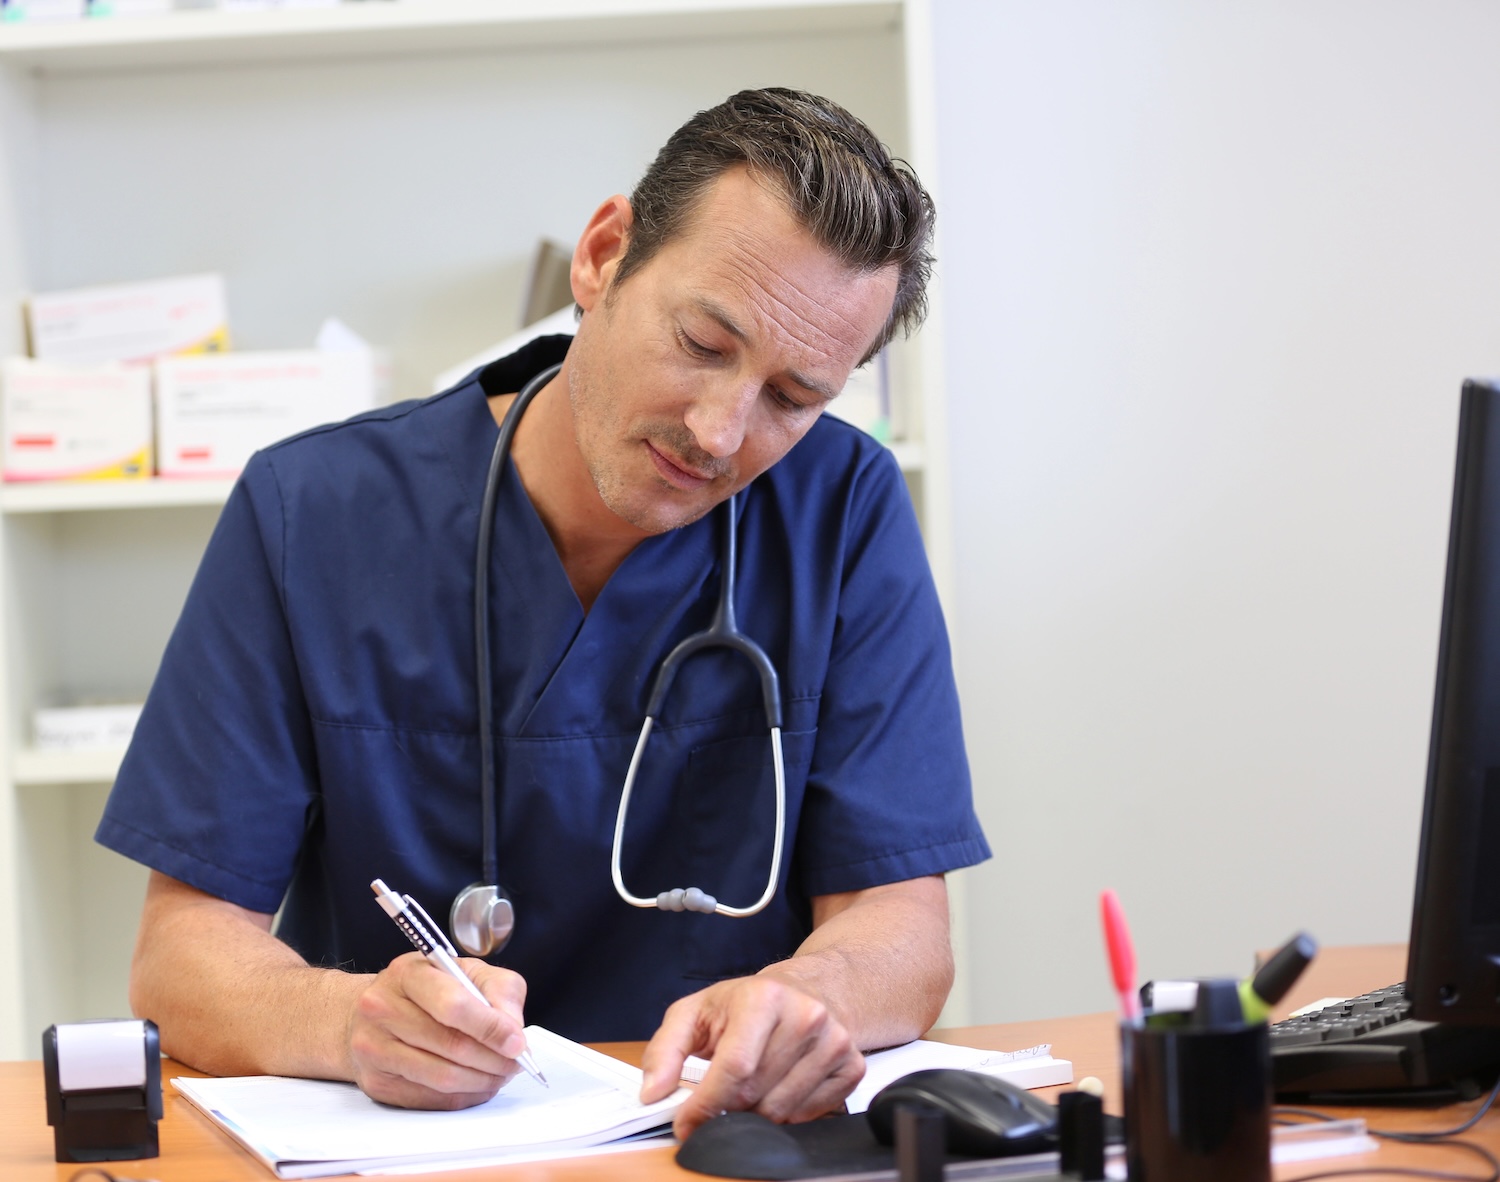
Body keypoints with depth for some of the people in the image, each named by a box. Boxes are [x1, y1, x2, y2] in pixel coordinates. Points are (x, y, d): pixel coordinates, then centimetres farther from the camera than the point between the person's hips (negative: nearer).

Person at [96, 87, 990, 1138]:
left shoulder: (845, 514, -4)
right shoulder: (311, 512, -6)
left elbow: (902, 928, -6)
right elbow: (183, 951, -7)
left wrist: (809, 995, -29)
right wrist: (351, 1018, -29)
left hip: (728, 1135, 1)